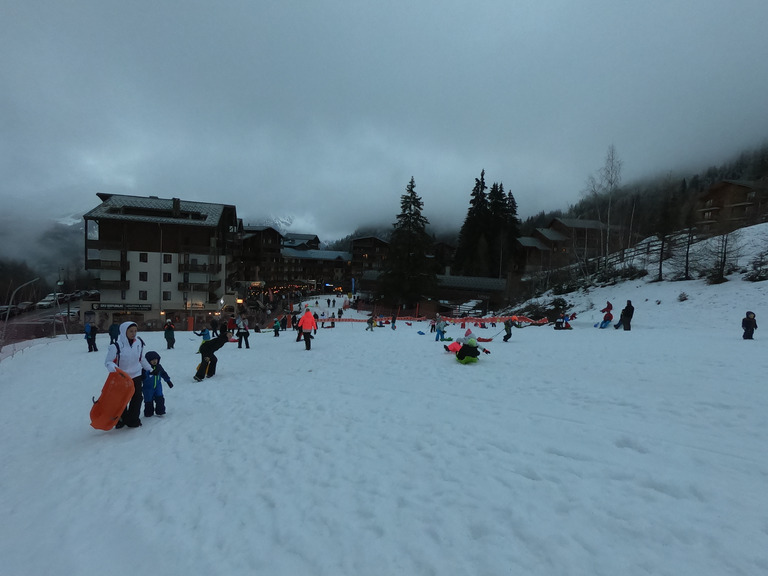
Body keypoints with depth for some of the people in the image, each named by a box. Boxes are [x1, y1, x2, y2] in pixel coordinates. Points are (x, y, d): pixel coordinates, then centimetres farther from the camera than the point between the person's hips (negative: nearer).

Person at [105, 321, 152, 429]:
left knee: (137, 398, 4)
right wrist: (111, 366, -36)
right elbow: (108, 361, -14)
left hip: (136, 376, 3)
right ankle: (121, 419, 30)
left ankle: (133, 420, 19)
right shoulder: (116, 346, -20)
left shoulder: (139, 343, -5)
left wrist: (149, 369, 17)